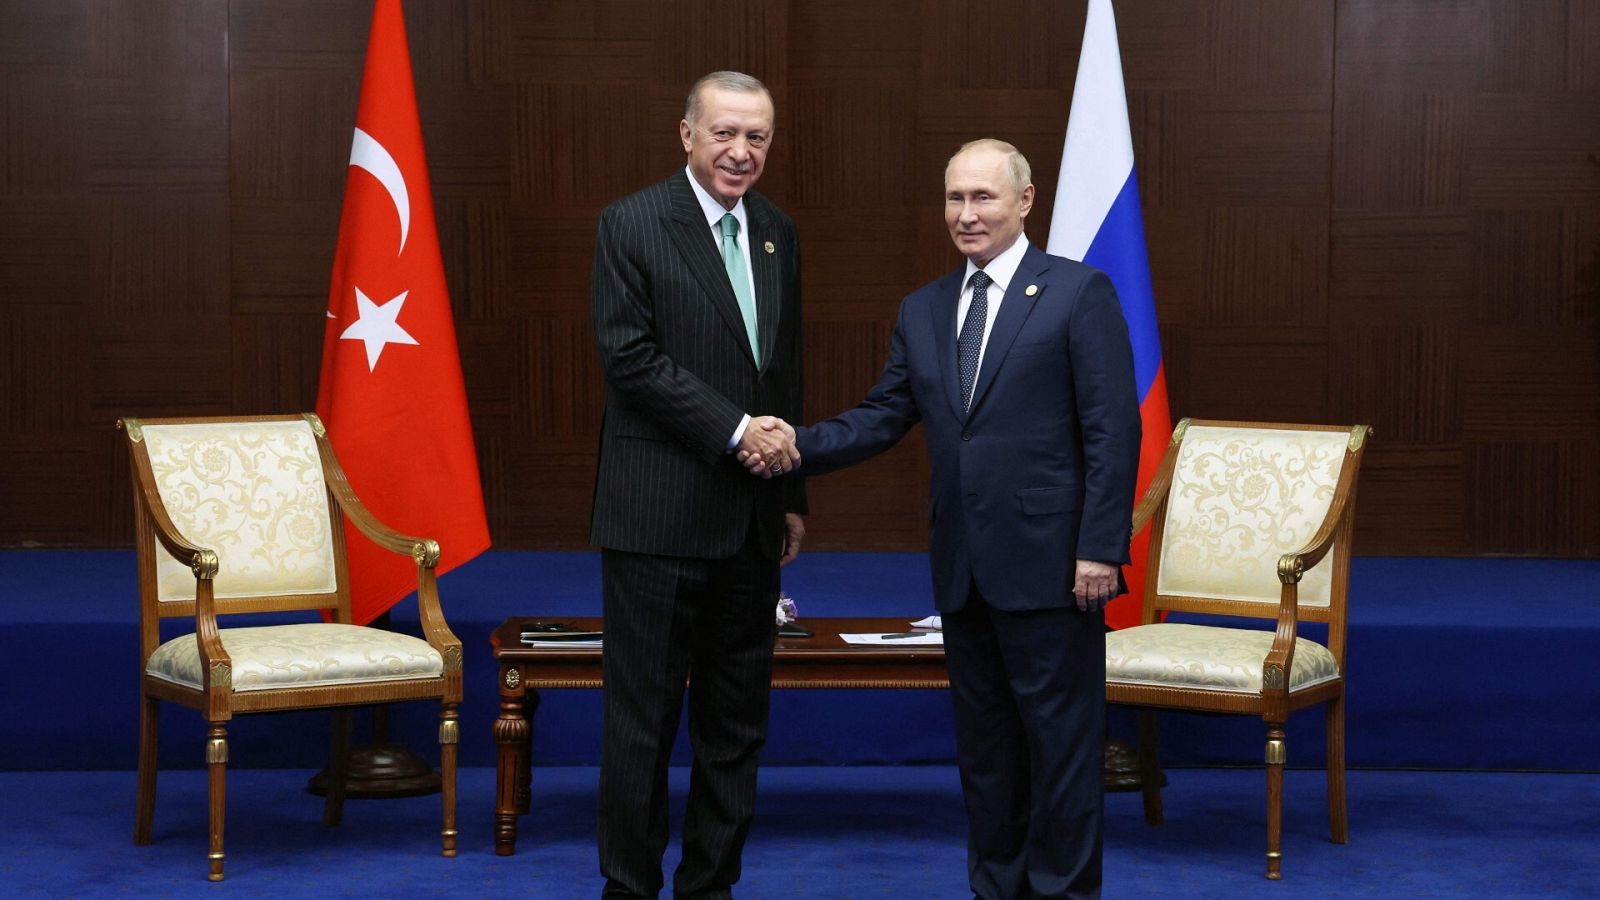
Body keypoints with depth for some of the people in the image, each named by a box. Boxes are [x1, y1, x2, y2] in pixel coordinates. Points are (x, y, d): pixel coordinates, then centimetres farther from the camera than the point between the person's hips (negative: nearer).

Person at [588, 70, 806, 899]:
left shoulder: (777, 233, 13)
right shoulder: (632, 224, -6)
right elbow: (630, 357, -13)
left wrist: (792, 494, 15)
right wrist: (736, 429, -16)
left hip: (752, 518, 6)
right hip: (660, 513, -6)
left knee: (737, 724, 10)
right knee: (642, 720, 1)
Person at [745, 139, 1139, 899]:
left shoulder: (1079, 293, -5)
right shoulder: (923, 311, 13)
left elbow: (1114, 431, -9)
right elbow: (883, 417, 11)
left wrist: (1100, 548, -15)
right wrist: (798, 447, -6)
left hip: (1047, 564, -6)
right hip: (962, 568, 6)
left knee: (1060, 735, 1)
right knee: (982, 739, 13)